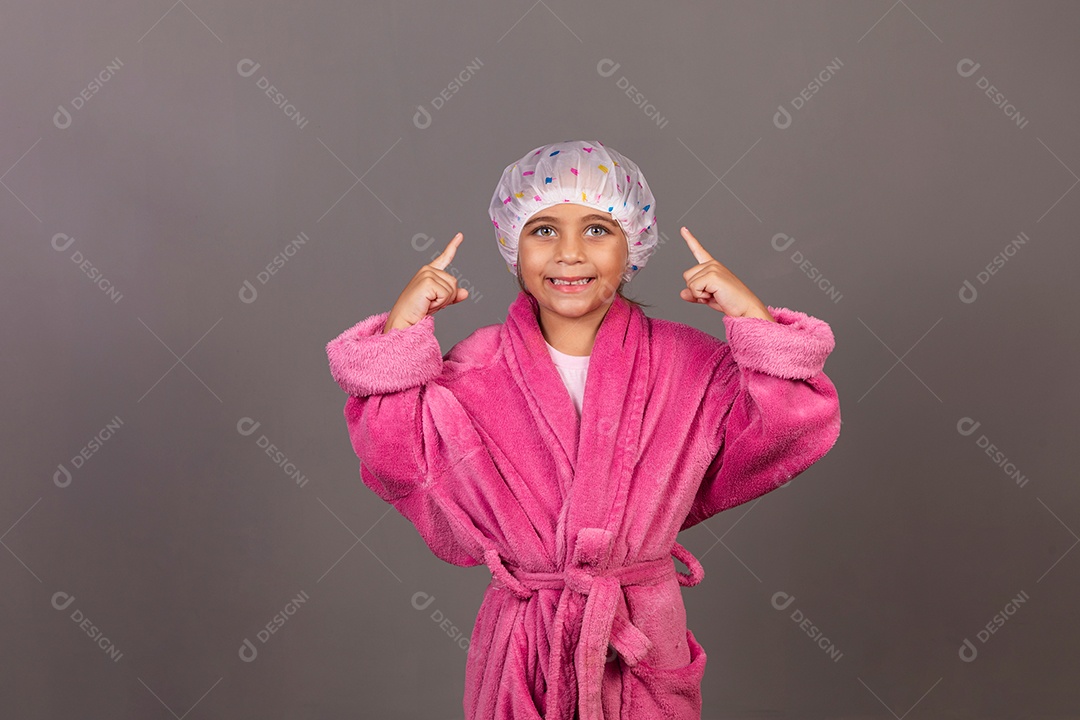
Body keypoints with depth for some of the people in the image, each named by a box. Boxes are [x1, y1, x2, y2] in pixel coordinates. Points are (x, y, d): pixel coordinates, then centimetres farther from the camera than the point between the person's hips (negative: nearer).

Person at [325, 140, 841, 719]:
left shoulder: (687, 364, -6)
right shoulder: (474, 369, -7)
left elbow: (787, 435, -13)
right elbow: (398, 461, -14)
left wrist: (753, 318, -21)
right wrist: (399, 332, -19)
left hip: (644, 645, 1)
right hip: (522, 645, 0)